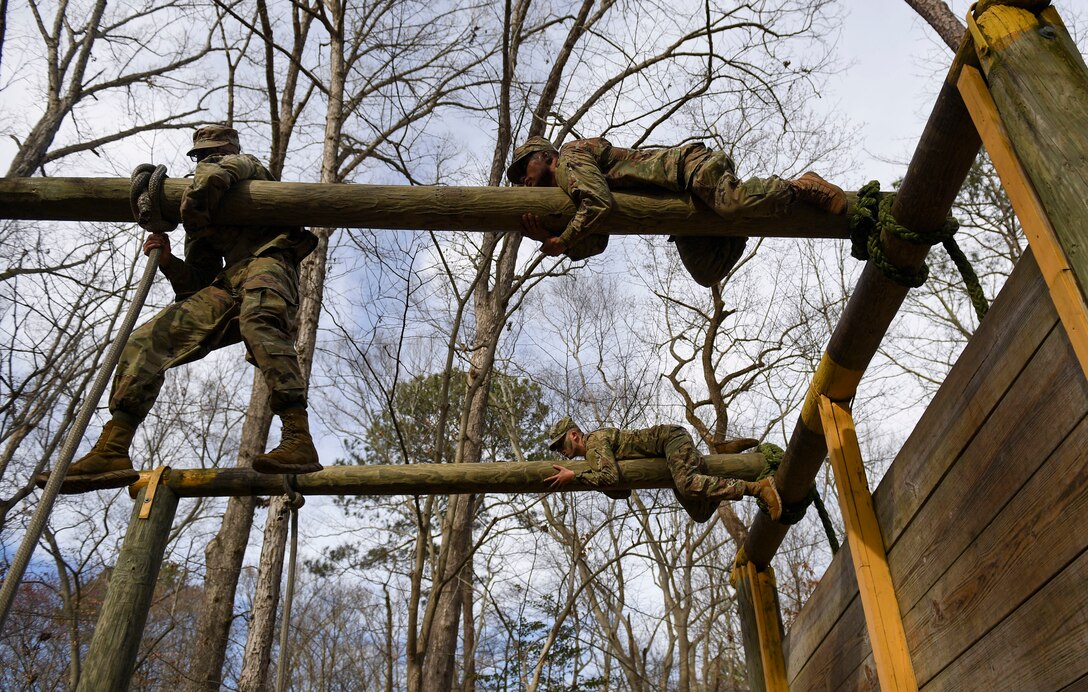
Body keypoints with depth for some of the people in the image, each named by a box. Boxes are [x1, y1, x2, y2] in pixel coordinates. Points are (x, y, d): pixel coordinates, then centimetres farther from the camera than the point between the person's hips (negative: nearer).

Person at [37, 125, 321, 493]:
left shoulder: (245, 164, 20)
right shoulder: (207, 229, 36)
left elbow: (213, 176, -8)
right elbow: (194, 284, 24)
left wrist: (194, 222, 4)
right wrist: (167, 262, 5)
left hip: (267, 260, -7)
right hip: (227, 284, 7)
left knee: (258, 322, -41)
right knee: (148, 339, -9)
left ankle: (298, 442, -56)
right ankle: (111, 452, -21)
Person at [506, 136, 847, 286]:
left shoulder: (570, 155, -8)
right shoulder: (566, 192, 19)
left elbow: (600, 203, -28)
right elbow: (595, 243, 5)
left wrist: (562, 242, -19)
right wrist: (548, 238, -10)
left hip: (690, 164, -9)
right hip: (683, 211, 9)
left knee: (732, 203, -35)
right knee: (707, 274, 3)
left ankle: (801, 188, -11)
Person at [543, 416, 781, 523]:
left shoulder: (595, 441, -14)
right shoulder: (592, 453, 15)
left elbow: (610, 476, -32)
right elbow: (622, 491, 18)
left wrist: (573, 476, -24)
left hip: (671, 437, -9)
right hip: (669, 450, 9)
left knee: (688, 485, -36)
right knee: (700, 514, 4)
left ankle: (760, 486, -32)